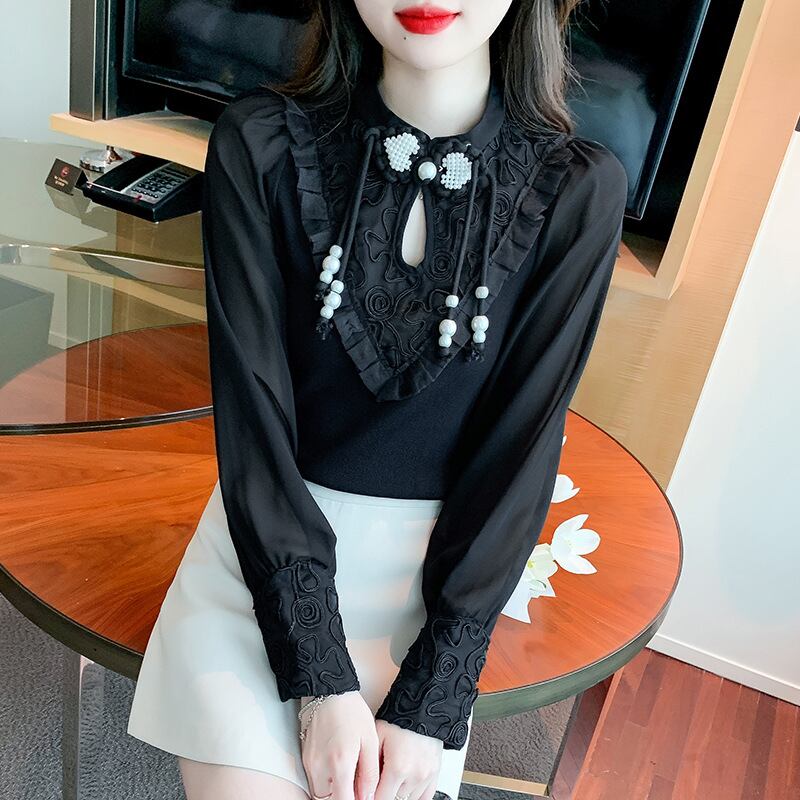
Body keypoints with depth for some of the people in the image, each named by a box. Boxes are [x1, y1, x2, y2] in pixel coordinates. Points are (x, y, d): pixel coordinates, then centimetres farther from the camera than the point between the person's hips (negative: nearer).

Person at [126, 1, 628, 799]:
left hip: (438, 560, 1)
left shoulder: (578, 192, -10)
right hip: (270, 545, 0)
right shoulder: (261, 144, -11)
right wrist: (319, 677, -16)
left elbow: (522, 447, -9)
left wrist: (431, 699, -11)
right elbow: (253, 412, -13)